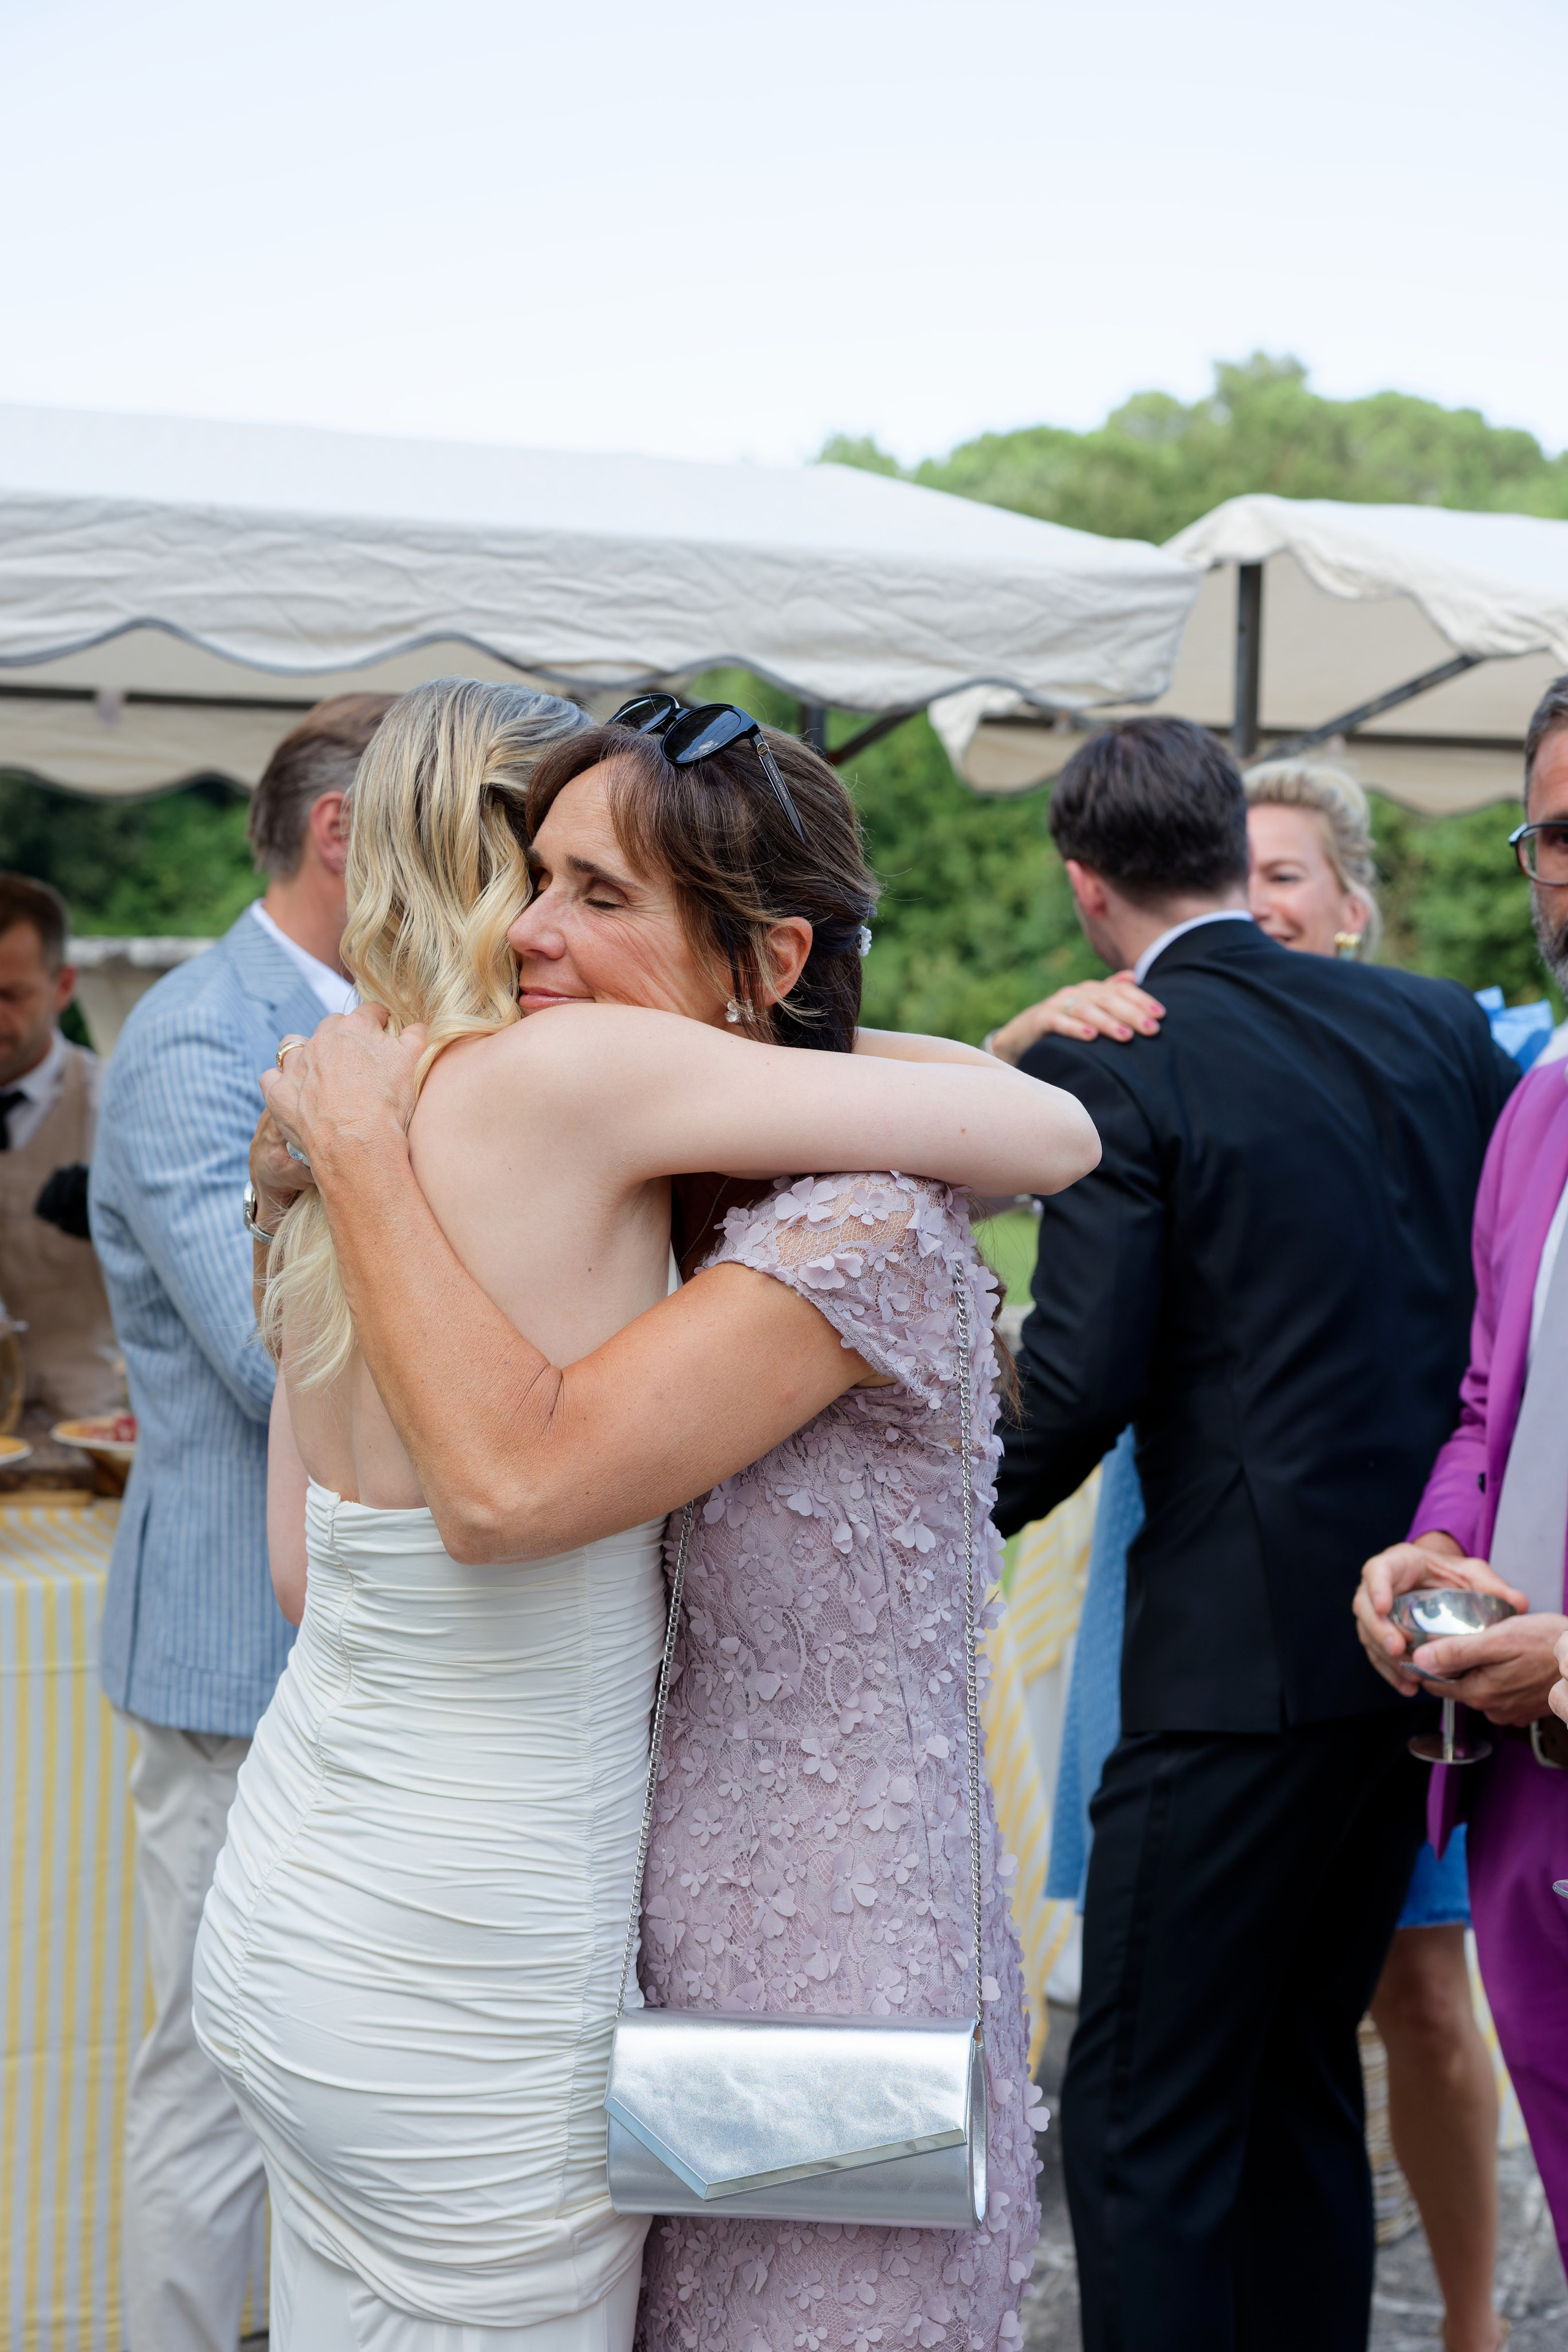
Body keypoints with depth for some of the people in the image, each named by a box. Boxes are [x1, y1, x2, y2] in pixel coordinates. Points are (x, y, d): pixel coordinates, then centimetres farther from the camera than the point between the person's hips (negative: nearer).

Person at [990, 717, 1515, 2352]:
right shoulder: (1437, 1024, 7)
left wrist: (967, 1516, 2)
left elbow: (1081, 1379, -16)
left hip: (1245, 1649, -7)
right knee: (1303, 2072, 20)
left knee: (1140, 2112, 2)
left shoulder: (1104, 1067, -11)